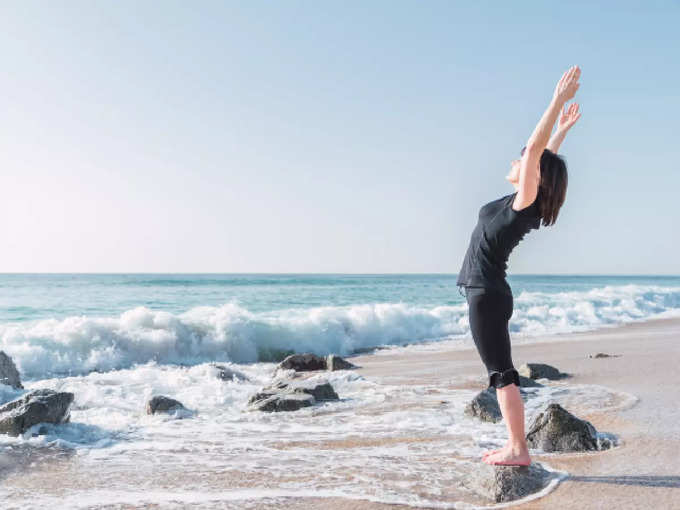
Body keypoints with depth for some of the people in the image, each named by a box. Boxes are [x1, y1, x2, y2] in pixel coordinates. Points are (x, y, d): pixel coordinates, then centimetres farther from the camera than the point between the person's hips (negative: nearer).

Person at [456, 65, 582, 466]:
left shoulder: (527, 203, -12)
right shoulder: (523, 203, 9)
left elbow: (537, 151, -20)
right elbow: (544, 159, 24)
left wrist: (558, 101, -20)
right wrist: (562, 129, 30)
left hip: (487, 293, -10)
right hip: (486, 293, 10)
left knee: (502, 373, -7)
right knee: (501, 372, 11)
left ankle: (519, 451, -2)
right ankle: (516, 445, 16)